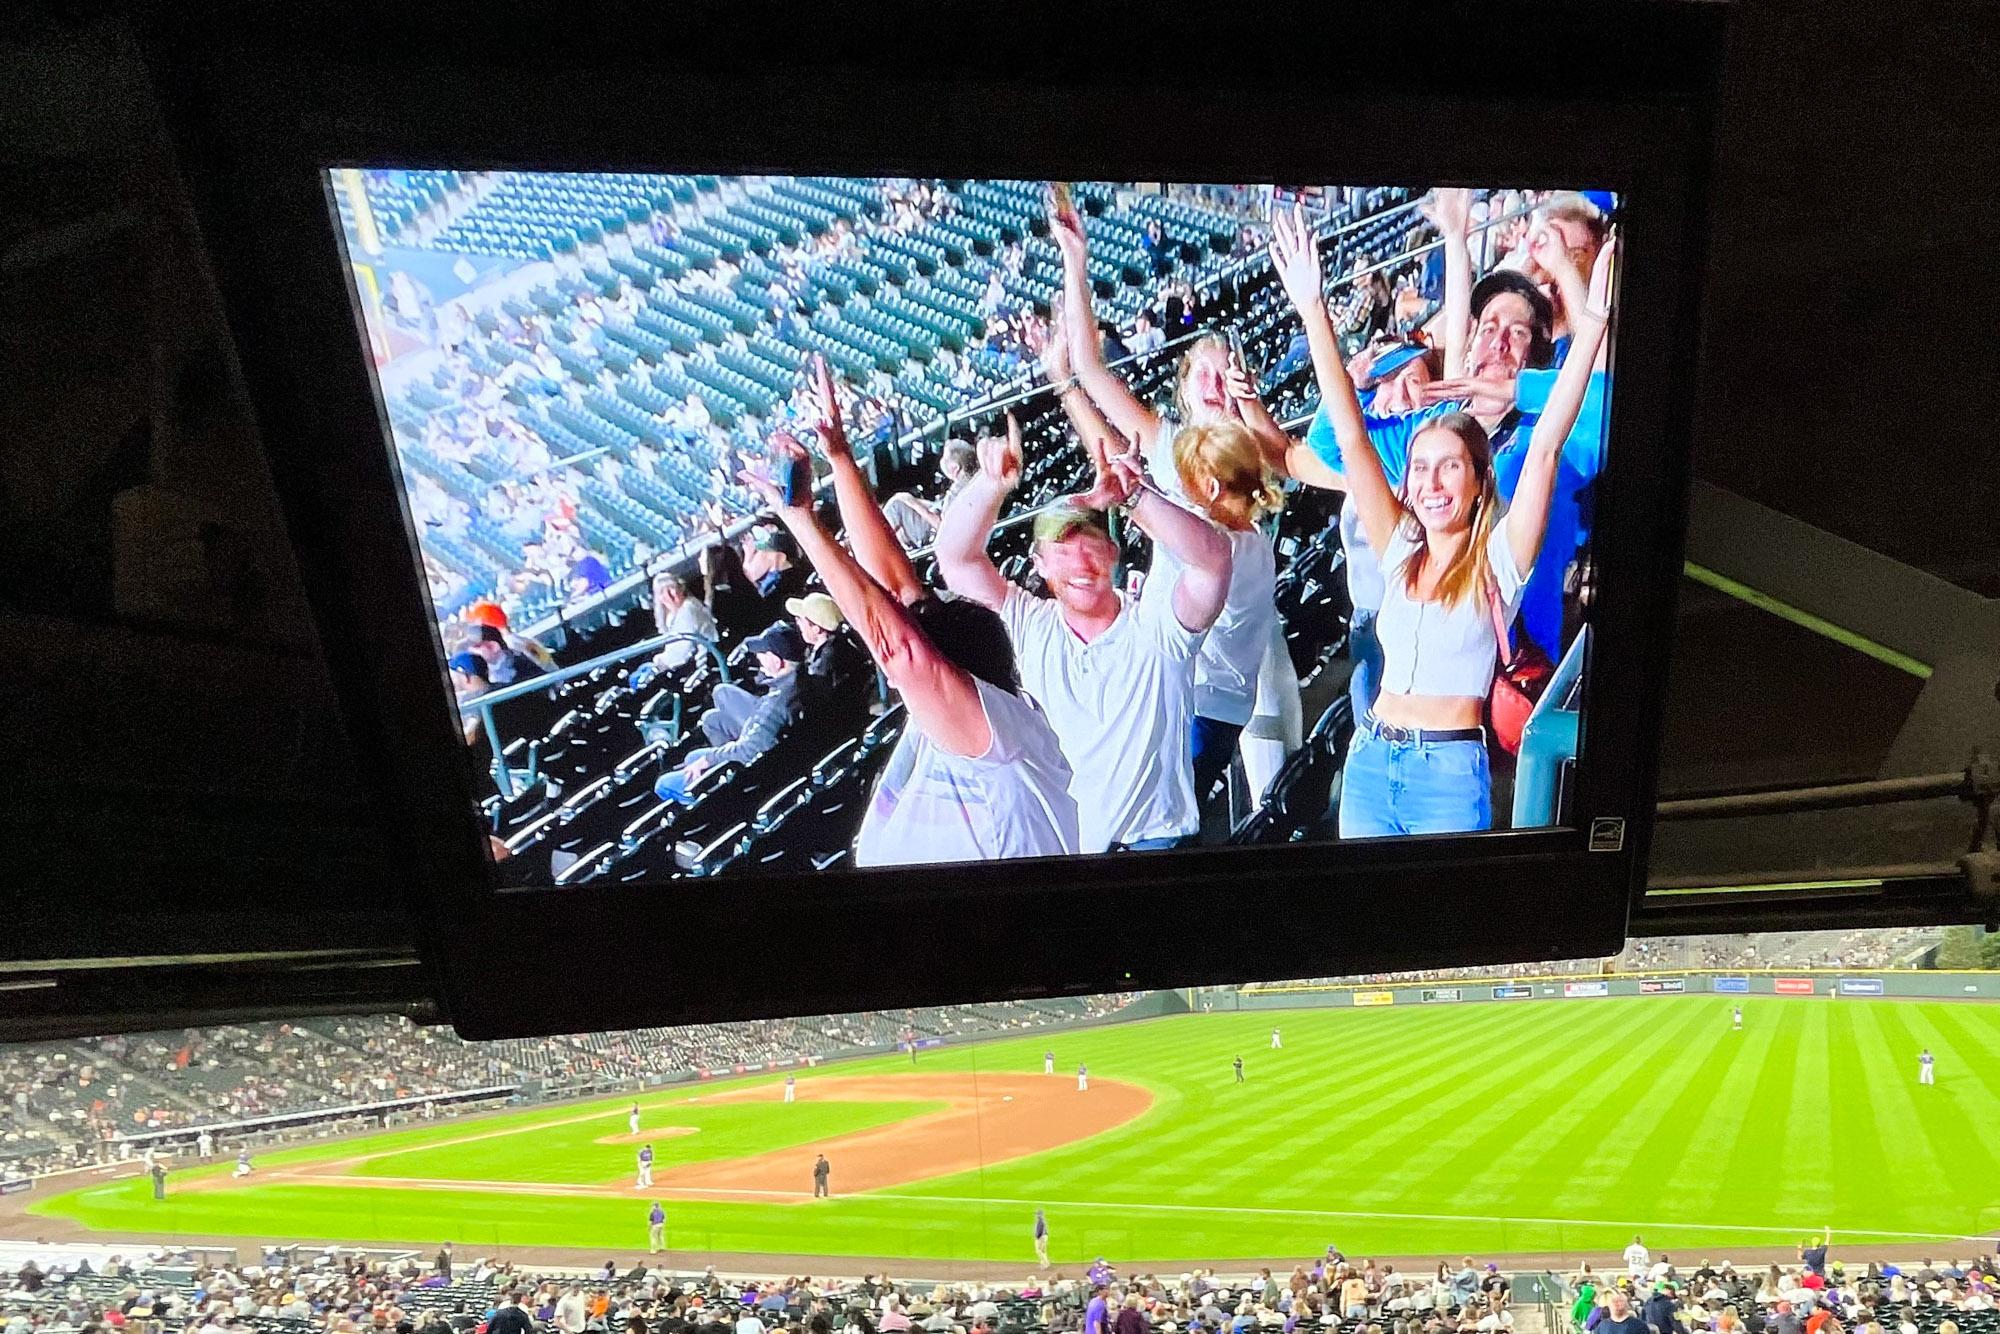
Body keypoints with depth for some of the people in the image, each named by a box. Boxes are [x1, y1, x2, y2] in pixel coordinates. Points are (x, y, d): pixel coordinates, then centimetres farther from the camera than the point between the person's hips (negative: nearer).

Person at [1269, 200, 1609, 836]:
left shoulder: (1498, 558, -4)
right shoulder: (1401, 549, 4)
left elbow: (1546, 445, -15)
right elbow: (1352, 437, -2)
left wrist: (1588, 320, -22)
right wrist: (1313, 311, -6)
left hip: (1452, 772, -4)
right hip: (1369, 759, 4)